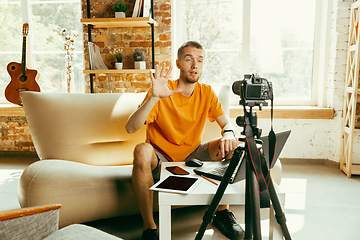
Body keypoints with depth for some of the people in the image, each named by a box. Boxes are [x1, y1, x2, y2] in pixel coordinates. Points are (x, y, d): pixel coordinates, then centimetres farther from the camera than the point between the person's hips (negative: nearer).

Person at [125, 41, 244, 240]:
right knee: (142, 150, -35)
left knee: (232, 146, -16)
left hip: (192, 156, 4)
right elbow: (130, 128, -26)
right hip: (161, 159, -3)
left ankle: (221, 212, -2)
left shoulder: (206, 93, -1)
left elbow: (227, 123, -2)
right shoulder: (162, 92, -16)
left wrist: (229, 134, -27)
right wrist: (154, 98, -40)